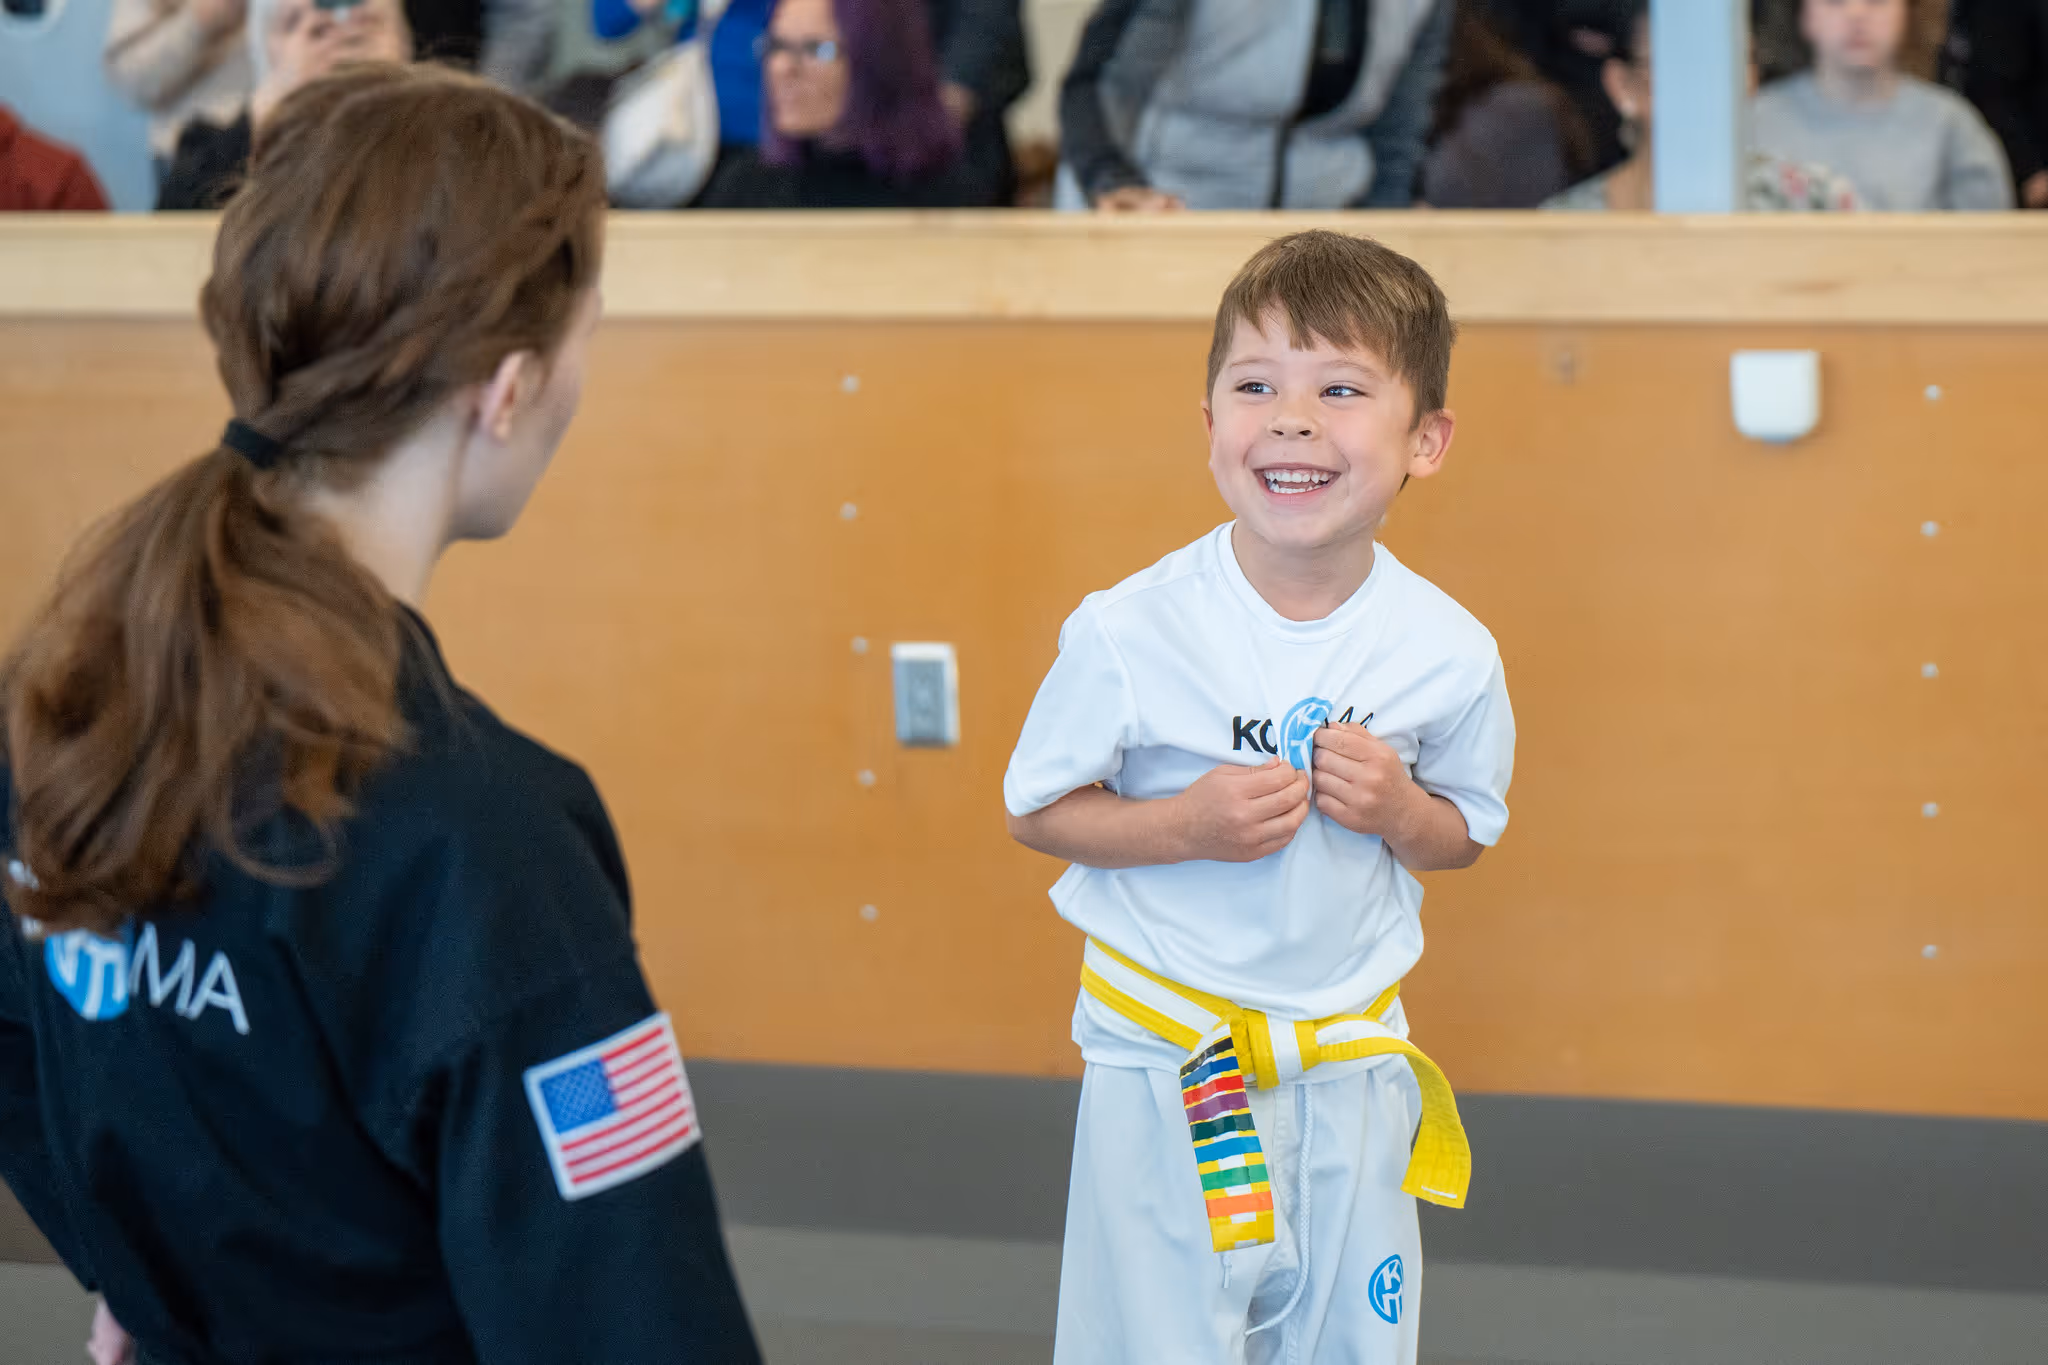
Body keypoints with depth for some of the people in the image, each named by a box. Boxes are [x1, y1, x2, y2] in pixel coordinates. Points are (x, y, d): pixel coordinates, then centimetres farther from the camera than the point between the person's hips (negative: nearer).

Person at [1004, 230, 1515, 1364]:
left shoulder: (1446, 652, -8)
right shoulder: (1127, 634, -15)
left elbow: (1466, 835, 7)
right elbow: (1037, 811, -4)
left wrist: (1397, 811, -15)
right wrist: (1186, 824, -20)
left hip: (1350, 1065, 3)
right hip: (1165, 1056, -2)